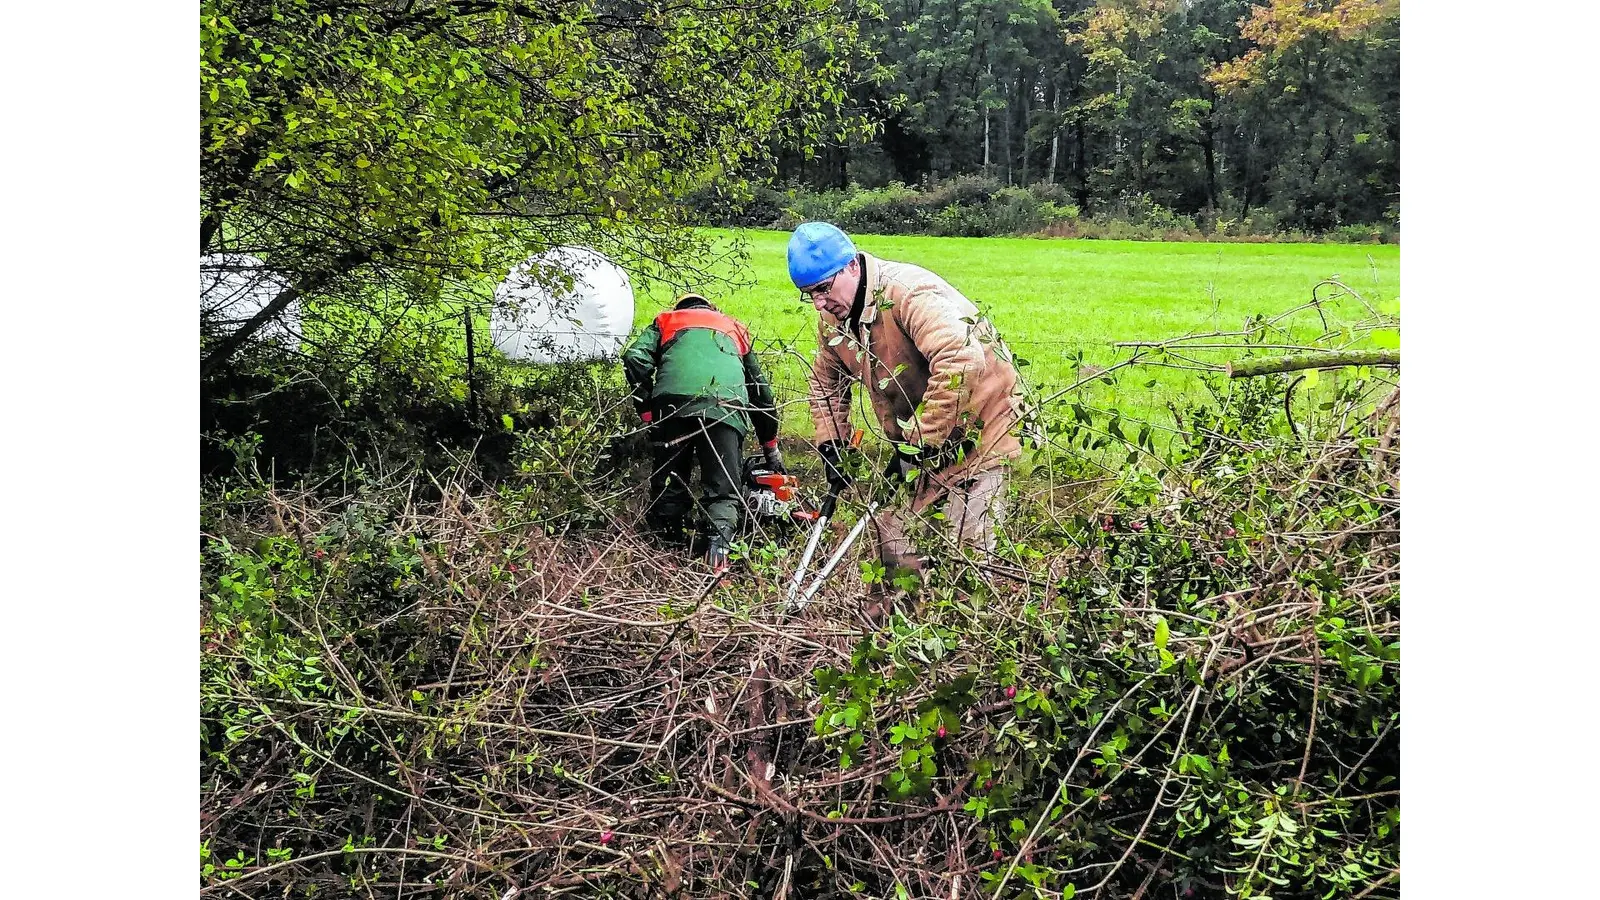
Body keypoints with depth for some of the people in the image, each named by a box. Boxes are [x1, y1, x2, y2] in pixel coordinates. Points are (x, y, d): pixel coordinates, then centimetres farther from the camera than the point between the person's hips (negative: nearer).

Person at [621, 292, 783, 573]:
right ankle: (719, 538, -27)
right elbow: (761, 390, 43)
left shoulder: (665, 322, 35)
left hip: (673, 400, 0)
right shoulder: (735, 328, 41)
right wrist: (772, 450, 50)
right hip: (726, 406, 1)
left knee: (669, 479, 12)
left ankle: (666, 539, 3)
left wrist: (648, 412, 16)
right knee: (722, 488, -4)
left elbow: (635, 358, 12)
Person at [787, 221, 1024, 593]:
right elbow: (826, 381, 17)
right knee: (889, 522, 9)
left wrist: (918, 442, -35)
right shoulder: (833, 316, -1)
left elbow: (962, 363, -42)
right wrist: (830, 444, 3)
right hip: (916, 437, 8)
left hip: (977, 424, -8)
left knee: (968, 546, -11)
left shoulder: (908, 291, -29)